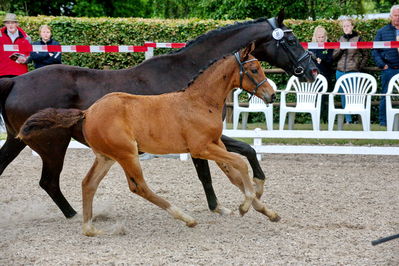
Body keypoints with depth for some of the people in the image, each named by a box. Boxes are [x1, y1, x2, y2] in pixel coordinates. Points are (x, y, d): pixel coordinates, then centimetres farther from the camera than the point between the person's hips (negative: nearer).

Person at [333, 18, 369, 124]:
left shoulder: (358, 39, 2)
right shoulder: (340, 39, 13)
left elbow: (365, 55, 8)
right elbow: (334, 56, 12)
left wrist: (360, 67, 0)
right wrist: (340, 49, -6)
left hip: (353, 72, -4)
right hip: (340, 71, 4)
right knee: (344, 96, 5)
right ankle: (348, 119, 11)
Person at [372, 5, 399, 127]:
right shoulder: (382, 32, 7)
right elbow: (375, 50, 5)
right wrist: (382, 65, -6)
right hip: (388, 70, -1)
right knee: (385, 95, 2)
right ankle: (383, 121, 7)